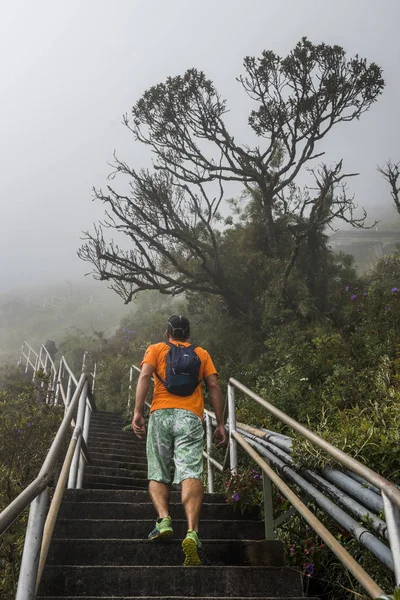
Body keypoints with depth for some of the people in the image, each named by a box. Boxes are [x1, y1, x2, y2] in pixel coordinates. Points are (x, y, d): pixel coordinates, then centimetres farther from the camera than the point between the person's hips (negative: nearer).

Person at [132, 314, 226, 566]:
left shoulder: (156, 349, 19)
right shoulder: (202, 353, 22)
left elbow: (145, 376, 1)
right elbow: (214, 387, 11)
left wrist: (138, 411, -6)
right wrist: (220, 424, 11)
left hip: (161, 415, 0)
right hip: (191, 417, 0)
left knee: (158, 474, 11)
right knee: (191, 474, -11)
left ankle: (164, 519, -11)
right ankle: (192, 532, -28)